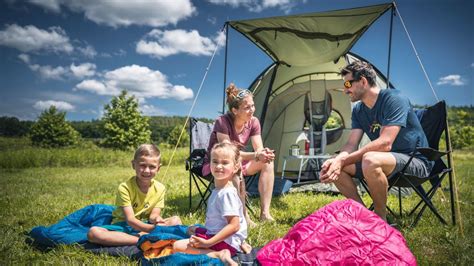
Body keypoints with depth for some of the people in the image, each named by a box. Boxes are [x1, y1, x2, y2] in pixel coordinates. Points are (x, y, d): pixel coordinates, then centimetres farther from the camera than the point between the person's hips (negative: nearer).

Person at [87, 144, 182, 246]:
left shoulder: (160, 188, -5)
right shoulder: (125, 188, -16)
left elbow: (153, 215, -6)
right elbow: (130, 219, -23)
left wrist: (156, 218, -33)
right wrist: (153, 228, -40)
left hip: (145, 224, 2)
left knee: (176, 220, -19)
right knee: (93, 232, -31)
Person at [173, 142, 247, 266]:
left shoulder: (227, 193, -22)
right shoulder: (218, 190, 6)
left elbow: (234, 225, -26)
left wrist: (208, 243, -26)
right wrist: (197, 230, 22)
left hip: (225, 242, -11)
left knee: (178, 246, -20)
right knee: (192, 229, 36)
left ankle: (219, 255, -23)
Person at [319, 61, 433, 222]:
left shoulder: (394, 100, -18)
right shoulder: (358, 110, 5)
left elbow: (385, 144, -29)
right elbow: (351, 145, -3)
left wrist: (343, 161, -31)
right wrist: (336, 160, -26)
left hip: (416, 162, -7)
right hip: (386, 160, 7)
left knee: (370, 160, -39)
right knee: (331, 167, -10)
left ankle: (381, 219, -18)